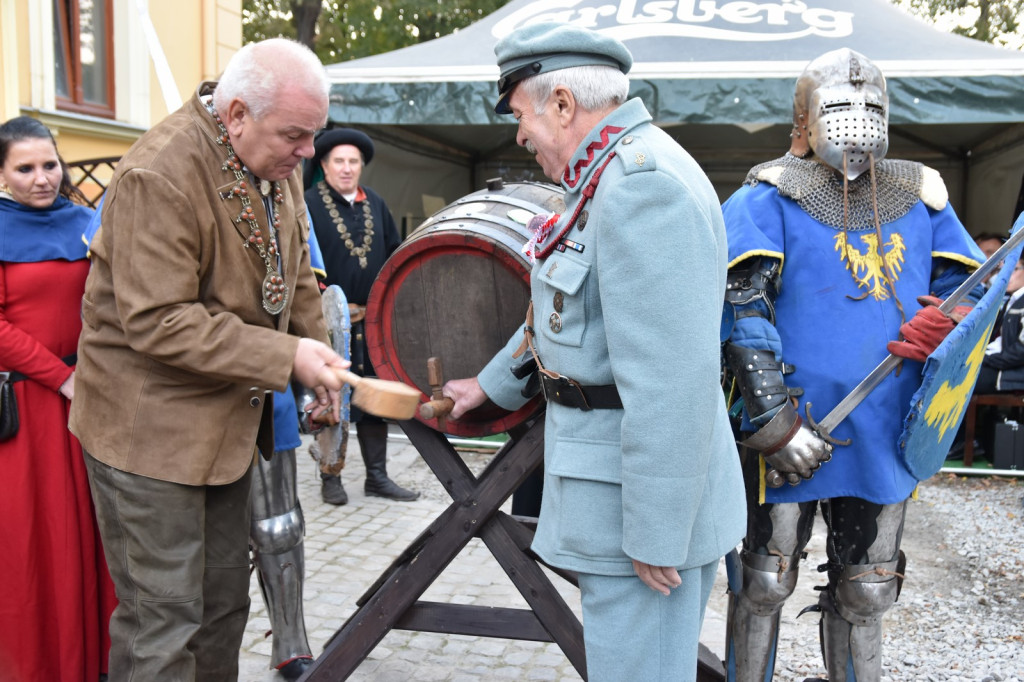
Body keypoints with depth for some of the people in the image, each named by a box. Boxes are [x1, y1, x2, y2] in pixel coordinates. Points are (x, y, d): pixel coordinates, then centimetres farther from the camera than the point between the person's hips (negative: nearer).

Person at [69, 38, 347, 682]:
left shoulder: (276, 164, 3)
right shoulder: (158, 176, -24)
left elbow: (294, 273, 16)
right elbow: (157, 322, -26)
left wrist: (320, 357, 4)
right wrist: (285, 357, -25)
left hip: (230, 422, 8)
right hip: (149, 429, -8)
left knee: (224, 604, 18)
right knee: (162, 619, 0)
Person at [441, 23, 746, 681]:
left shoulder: (644, 183, -22)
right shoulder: (613, 175, 14)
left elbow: (673, 379, -28)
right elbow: (566, 308, 27)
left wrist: (656, 534, -24)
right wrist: (493, 383, 35)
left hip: (647, 501, -10)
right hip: (616, 483, 10)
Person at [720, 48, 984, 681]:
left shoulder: (920, 195, 11)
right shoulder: (770, 196, -4)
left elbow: (967, 286, 17)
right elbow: (742, 304, -11)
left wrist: (946, 324, -9)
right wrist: (773, 417, -18)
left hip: (884, 435, 4)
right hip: (794, 433, -4)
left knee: (865, 591, 16)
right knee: (766, 581, 8)